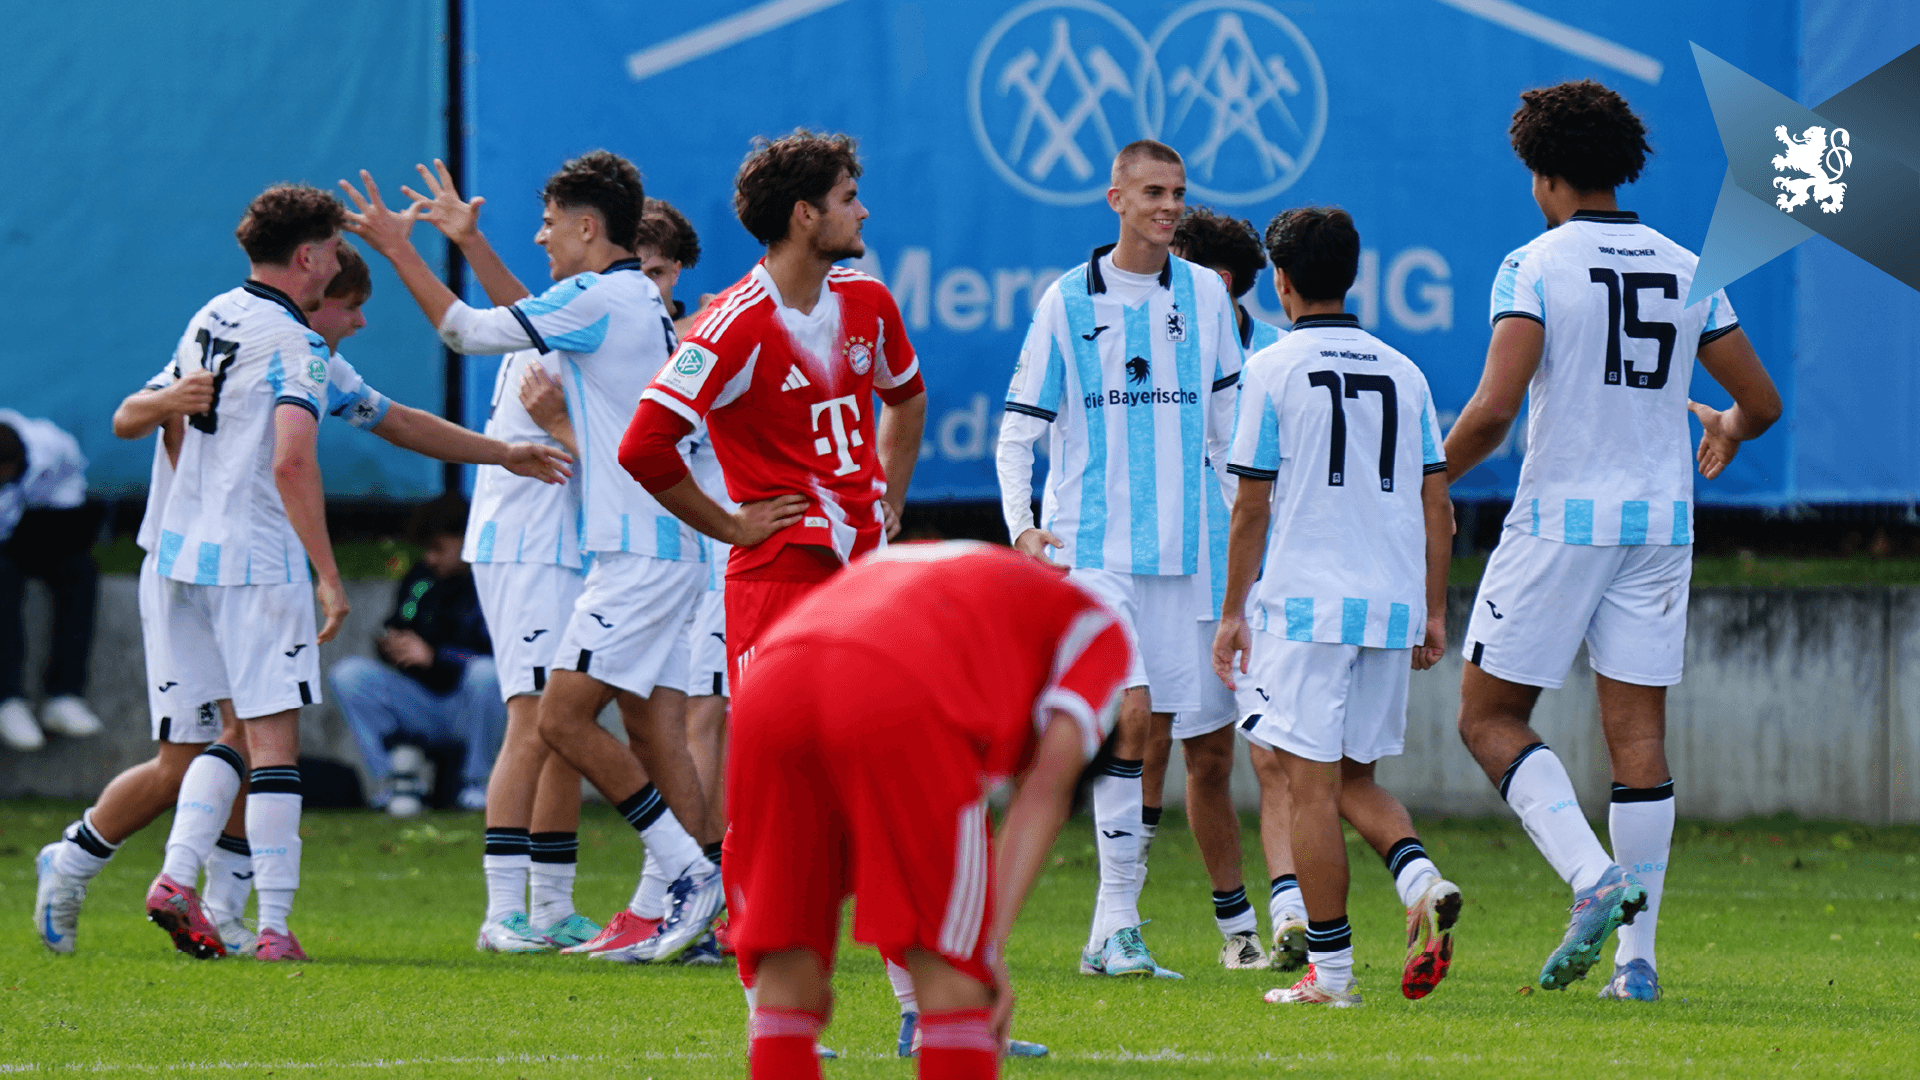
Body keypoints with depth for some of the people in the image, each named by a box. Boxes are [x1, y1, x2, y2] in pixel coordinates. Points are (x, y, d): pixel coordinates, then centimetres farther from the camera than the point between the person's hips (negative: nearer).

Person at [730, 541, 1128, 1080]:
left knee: (786, 983, 14)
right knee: (952, 981, 6)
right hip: (906, 705, -5)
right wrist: (991, 946, 7)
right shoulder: (1096, 629, 31)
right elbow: (1047, 787, 13)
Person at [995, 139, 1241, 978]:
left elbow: (1230, 420, 15)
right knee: (1129, 710, -19)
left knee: (1155, 736, 4)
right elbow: (1019, 428, 1)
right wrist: (1021, 525, -13)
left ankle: (1113, 932, 10)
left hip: (1174, 548, 4)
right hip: (1087, 547, -4)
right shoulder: (1068, 301, -1)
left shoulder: (1204, 295, 7)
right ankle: (1117, 921, -17)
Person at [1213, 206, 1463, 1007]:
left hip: (1305, 602, -5)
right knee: (1356, 778, 16)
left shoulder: (1274, 370, -4)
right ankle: (1421, 882, -10)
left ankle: (1329, 966, -2)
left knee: (1312, 784, -1)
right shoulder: (1402, 374, 11)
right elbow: (1435, 504, 10)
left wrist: (1232, 612, 3)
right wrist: (1433, 613, 16)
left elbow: (1252, 505, -4)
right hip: (1391, 604, 5)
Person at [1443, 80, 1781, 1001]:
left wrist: (1436, 477, -1)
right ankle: (1637, 954, 3)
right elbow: (1761, 402, 12)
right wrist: (1724, 432, 35)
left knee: (1489, 718, 5)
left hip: (1561, 518, -5)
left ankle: (1593, 880, -15)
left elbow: (1494, 408, -19)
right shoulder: (1688, 270, 7)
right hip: (1660, 525, 5)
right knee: (1639, 736, 6)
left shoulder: (1535, 267, -8)